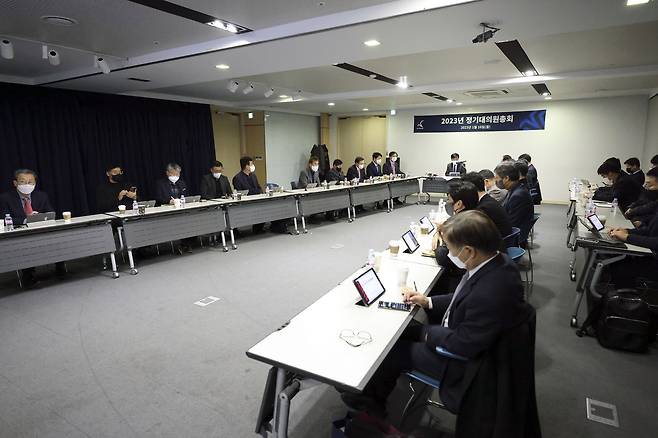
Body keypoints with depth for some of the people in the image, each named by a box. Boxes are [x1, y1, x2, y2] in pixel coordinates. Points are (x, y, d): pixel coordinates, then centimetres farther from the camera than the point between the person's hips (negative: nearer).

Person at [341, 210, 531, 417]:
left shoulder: (491, 293, -39)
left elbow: (463, 345, -28)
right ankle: (373, 393, 32)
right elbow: (463, 298, 6)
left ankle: (372, 400, 35)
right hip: (459, 335, 8)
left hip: (463, 362, -8)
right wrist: (428, 302, 0)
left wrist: (427, 332, -12)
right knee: (403, 332, 13)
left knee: (394, 350, 5)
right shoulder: (497, 261, -10)